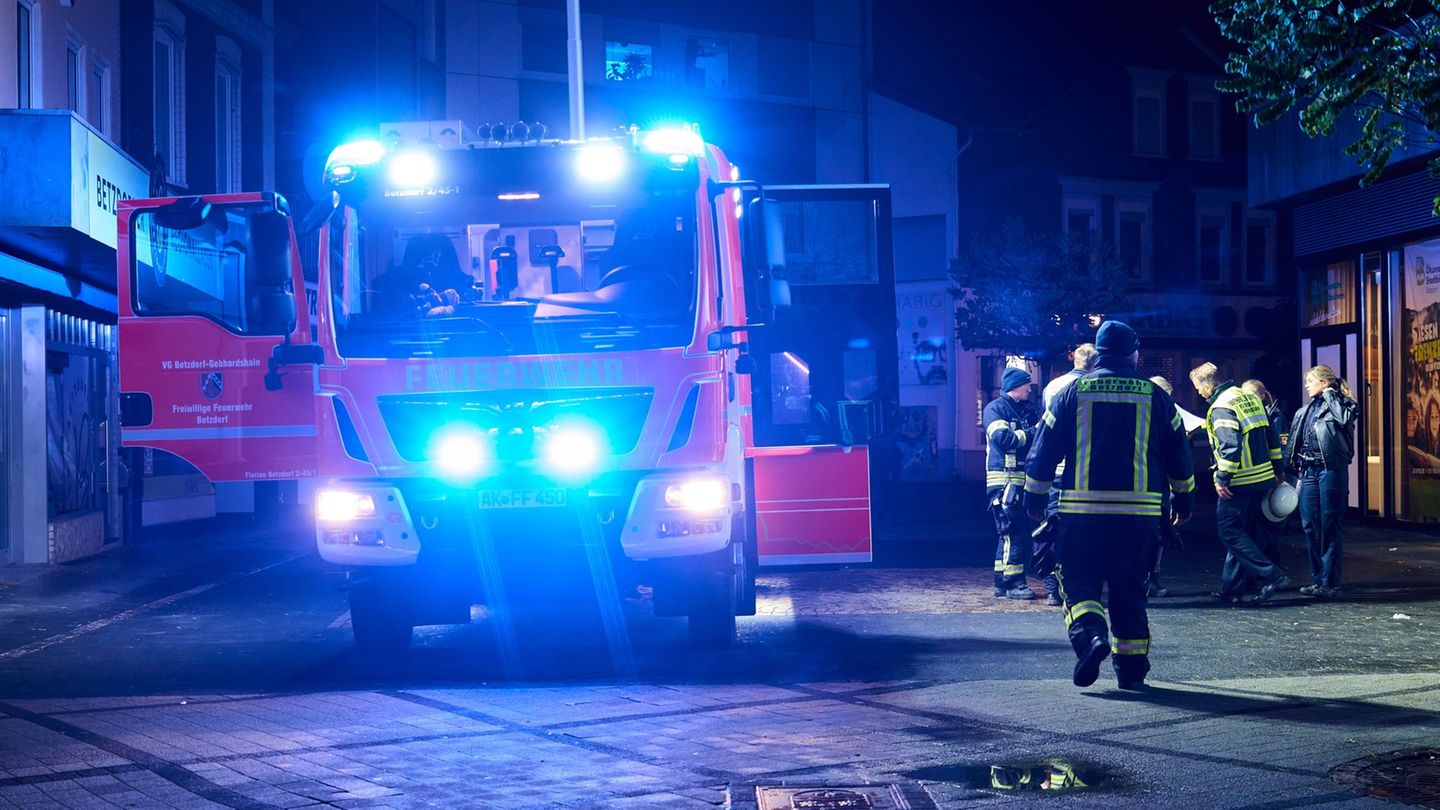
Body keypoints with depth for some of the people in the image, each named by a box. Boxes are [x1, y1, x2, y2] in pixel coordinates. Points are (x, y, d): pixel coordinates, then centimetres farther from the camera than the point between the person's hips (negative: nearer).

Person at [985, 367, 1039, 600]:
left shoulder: (1024, 411, 22)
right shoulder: (995, 408, -4)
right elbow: (1004, 438, -18)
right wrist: (1033, 432, -10)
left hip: (1022, 481, 9)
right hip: (1004, 480, -9)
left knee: (1009, 534, 10)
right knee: (1013, 532, -12)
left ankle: (1002, 582, 14)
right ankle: (1013, 583, -11)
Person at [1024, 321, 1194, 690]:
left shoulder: (1073, 393, 2)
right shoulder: (1154, 396, 5)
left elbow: (1045, 449, 4)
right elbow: (1178, 453, 11)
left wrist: (1035, 494, 14)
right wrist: (1184, 497, 23)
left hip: (1081, 510, -1)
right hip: (1138, 512, 1)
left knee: (1078, 580, 7)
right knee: (1129, 588, 10)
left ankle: (1089, 633, -20)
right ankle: (1131, 666, 10)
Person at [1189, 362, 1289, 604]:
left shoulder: (1221, 406, -14)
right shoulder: (1249, 397, 13)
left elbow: (1229, 445, -25)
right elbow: (1272, 434, 15)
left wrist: (1222, 479, -20)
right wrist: (1276, 468, 20)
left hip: (1239, 483, -9)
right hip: (1263, 478, 9)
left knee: (1231, 532, -3)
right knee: (1242, 533, 13)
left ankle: (1272, 575, -11)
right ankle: (1231, 590, 18)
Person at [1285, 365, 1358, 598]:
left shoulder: (1341, 404, -2)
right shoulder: (1305, 411, 17)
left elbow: (1344, 419, -25)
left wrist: (1329, 394, -13)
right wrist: (1298, 474, 17)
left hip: (1331, 470, -7)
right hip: (1309, 471, 7)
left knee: (1329, 527, -5)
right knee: (1310, 526, 6)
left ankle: (1330, 583, -2)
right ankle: (1317, 579, 13)